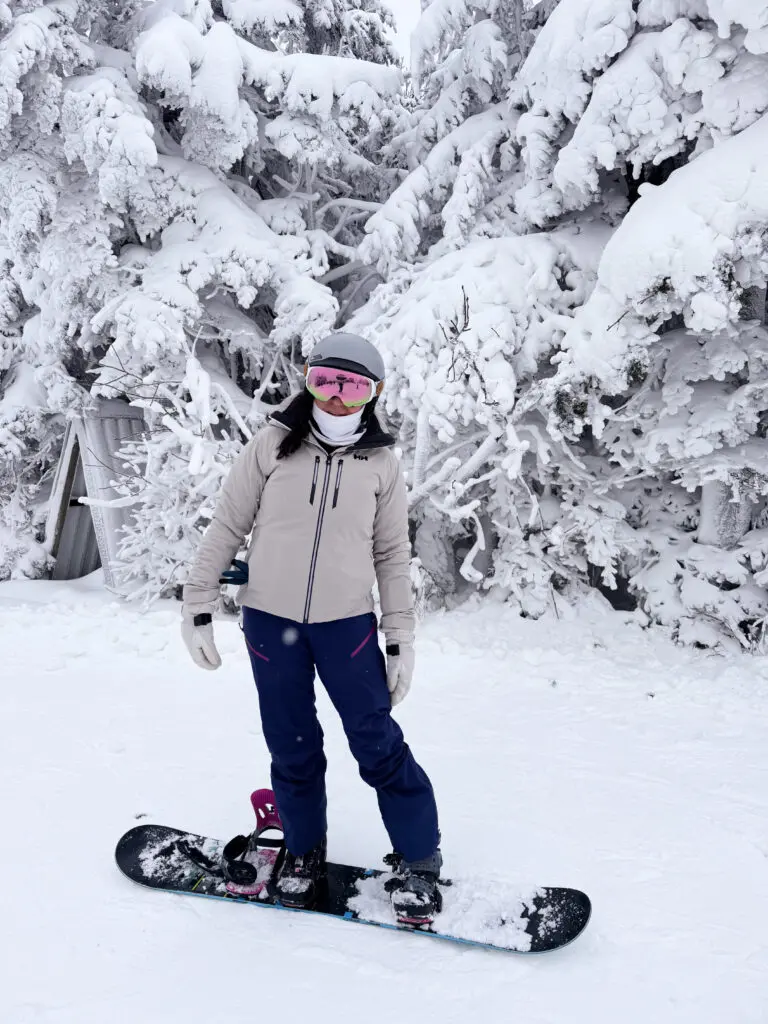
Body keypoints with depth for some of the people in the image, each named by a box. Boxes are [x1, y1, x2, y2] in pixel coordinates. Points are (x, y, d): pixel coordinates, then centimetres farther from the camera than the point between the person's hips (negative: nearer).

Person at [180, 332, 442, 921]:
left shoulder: (381, 463, 1)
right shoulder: (273, 445, -1)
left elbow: (393, 556, 6)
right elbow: (226, 528, 2)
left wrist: (401, 639, 3)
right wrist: (198, 609, 0)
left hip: (347, 623, 0)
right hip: (271, 620, 1)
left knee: (379, 745, -1)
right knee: (292, 749, 12)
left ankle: (419, 862, 18)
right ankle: (304, 852, 34)